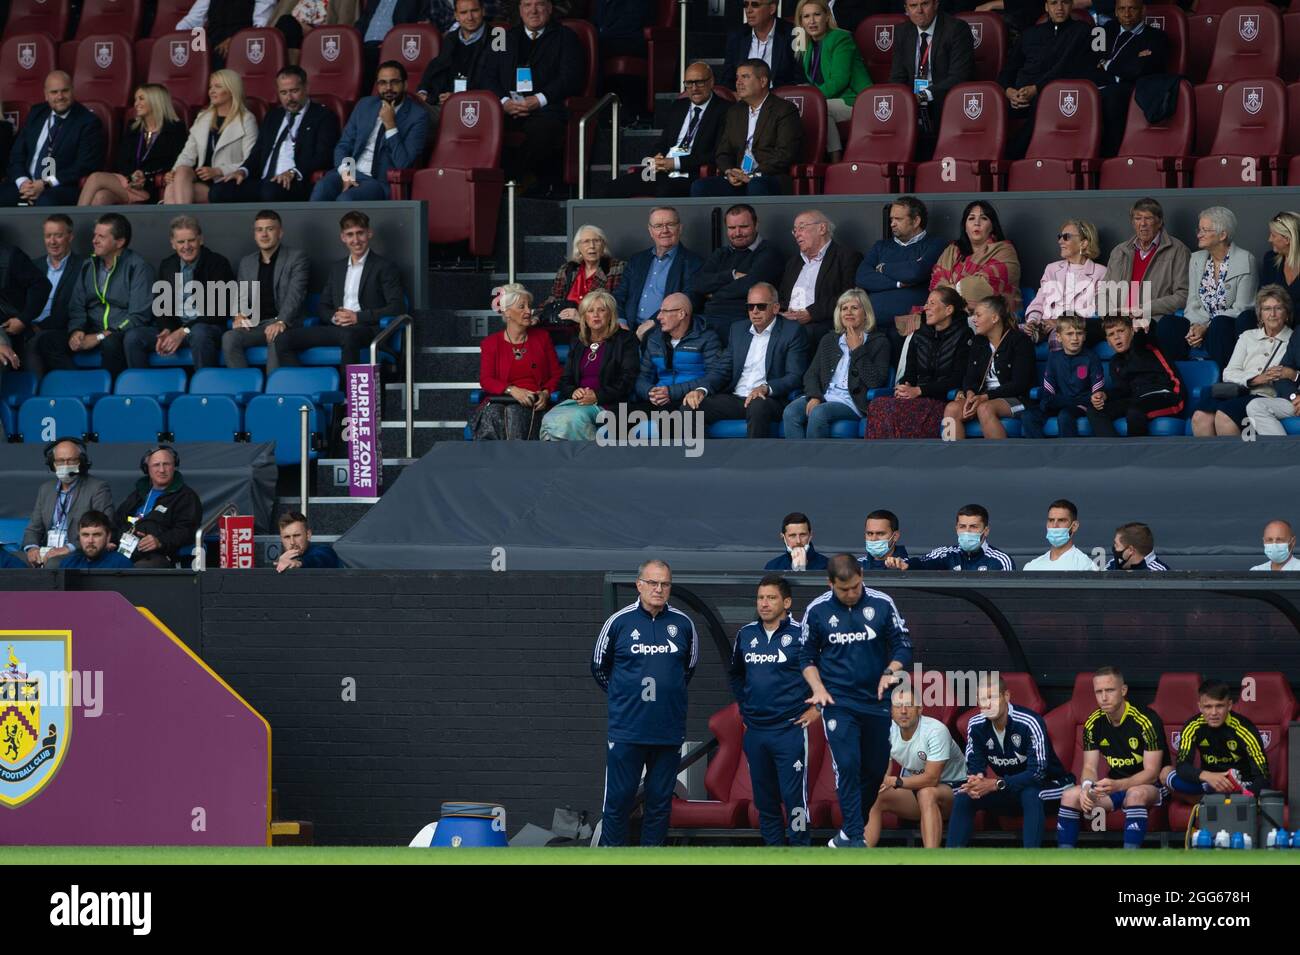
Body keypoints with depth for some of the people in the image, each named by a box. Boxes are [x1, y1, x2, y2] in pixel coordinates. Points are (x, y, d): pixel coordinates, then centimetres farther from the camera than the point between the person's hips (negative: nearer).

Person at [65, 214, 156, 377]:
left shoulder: (137, 267, -4)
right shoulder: (88, 266, 14)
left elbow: (139, 316, -11)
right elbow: (77, 307, 14)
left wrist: (100, 337, -17)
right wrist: (76, 331, -9)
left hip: (125, 332, -5)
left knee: (110, 342, -41)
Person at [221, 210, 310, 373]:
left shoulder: (296, 257, 4)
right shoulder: (246, 262, 21)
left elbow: (295, 294, -10)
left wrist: (281, 322, -26)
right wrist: (239, 315, -2)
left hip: (284, 324, -4)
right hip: (254, 324, 4)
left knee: (276, 338, -39)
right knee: (229, 338, -28)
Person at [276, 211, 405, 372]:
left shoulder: (385, 267, 8)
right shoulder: (336, 268, 27)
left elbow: (397, 307, -2)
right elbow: (323, 306, 25)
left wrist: (358, 317, -12)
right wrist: (333, 317, -1)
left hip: (365, 329, -6)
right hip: (336, 328, 6)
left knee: (348, 336, -44)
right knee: (284, 340, -18)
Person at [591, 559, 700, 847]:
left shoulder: (683, 624, 3)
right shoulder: (619, 622, -3)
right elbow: (599, 667, 11)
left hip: (669, 730, 2)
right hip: (626, 729, -2)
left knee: (661, 800, 7)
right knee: (618, 800, -1)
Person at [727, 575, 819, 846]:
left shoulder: (801, 634, -7)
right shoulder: (746, 635, 9)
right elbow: (734, 673, 28)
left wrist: (817, 708, -5)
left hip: (790, 730, -5)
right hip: (754, 731, 5)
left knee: (794, 795, -8)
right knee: (764, 799, 10)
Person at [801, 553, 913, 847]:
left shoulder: (882, 604, -2)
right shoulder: (817, 610, -2)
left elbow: (903, 646, 4)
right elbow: (807, 656, 8)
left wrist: (891, 672, -15)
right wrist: (818, 689, -6)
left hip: (877, 701, 2)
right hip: (838, 702, -2)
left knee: (875, 769, 8)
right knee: (848, 766, -15)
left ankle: (851, 831, 25)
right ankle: (855, 838, -14)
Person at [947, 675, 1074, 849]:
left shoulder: (1029, 723, -26)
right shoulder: (976, 725, -8)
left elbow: (1037, 772, -30)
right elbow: (975, 767, -4)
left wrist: (996, 784, -38)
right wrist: (976, 782, -30)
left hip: (1047, 785, -6)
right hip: (1008, 788, 6)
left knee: (1031, 795, -39)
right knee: (963, 796, -14)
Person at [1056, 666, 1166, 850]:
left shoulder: (1147, 720, -19)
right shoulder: (1094, 723, -2)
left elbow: (1151, 772, -21)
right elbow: (1090, 767, 0)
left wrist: (1117, 785, -37)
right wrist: (1087, 787, -25)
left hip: (1152, 786, -5)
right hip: (1115, 786, 5)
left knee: (1135, 794, -39)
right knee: (1070, 796, -16)